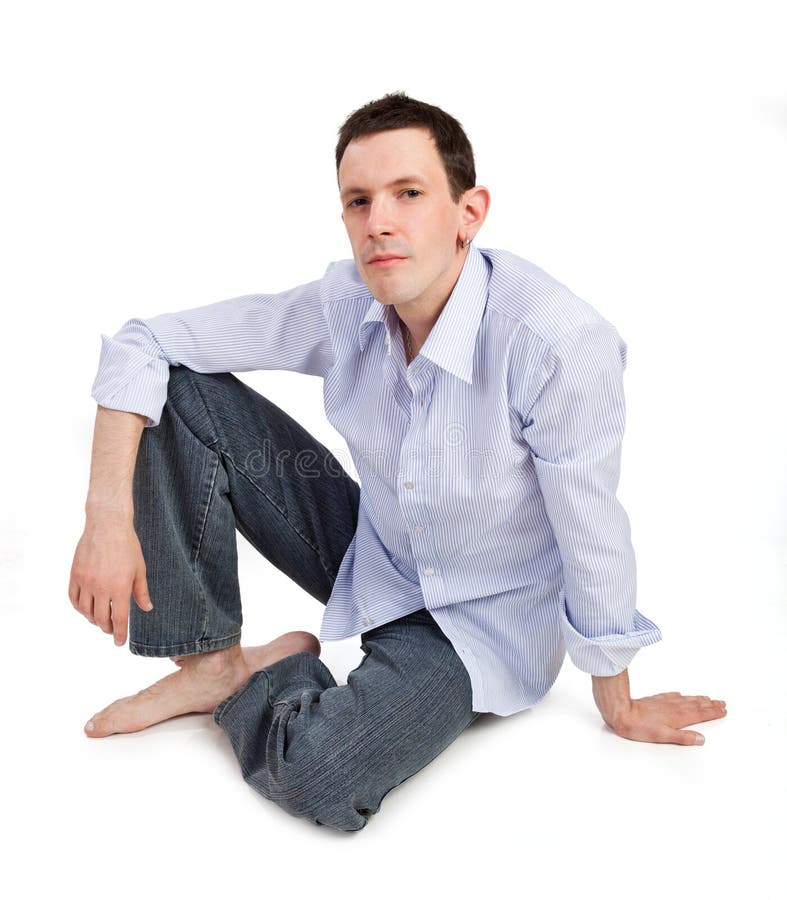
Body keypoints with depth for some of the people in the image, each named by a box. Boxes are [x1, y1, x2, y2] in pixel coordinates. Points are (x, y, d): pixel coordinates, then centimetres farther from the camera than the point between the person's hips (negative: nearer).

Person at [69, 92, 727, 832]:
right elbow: (143, 342, -9)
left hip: (479, 620, -4)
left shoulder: (560, 345, -31)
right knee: (181, 388, -10)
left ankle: (280, 669, 5)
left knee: (313, 774, -32)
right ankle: (211, 663, -1)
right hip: (369, 554, 5)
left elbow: (593, 543, -20)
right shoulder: (344, 303, -16)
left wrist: (619, 709, -5)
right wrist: (108, 517, -21)